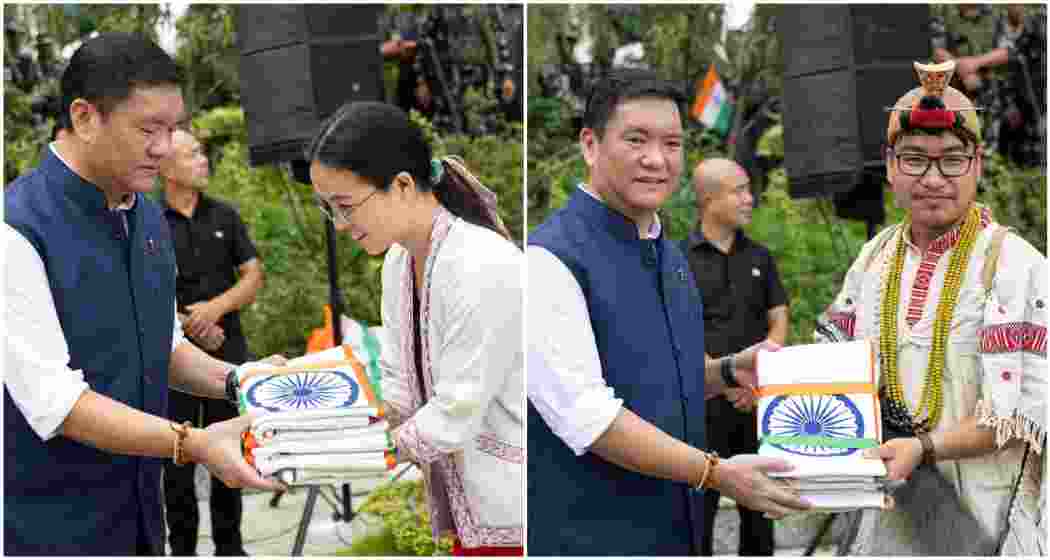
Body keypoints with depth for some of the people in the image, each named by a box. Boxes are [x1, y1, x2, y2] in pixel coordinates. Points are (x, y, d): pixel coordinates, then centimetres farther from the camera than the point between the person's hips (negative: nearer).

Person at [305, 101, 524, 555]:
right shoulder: (398, 262, 3)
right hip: (471, 502, 8)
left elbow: (454, 416, -22)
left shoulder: (483, 269, -25)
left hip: (512, 514, -8)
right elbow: (399, 385, 8)